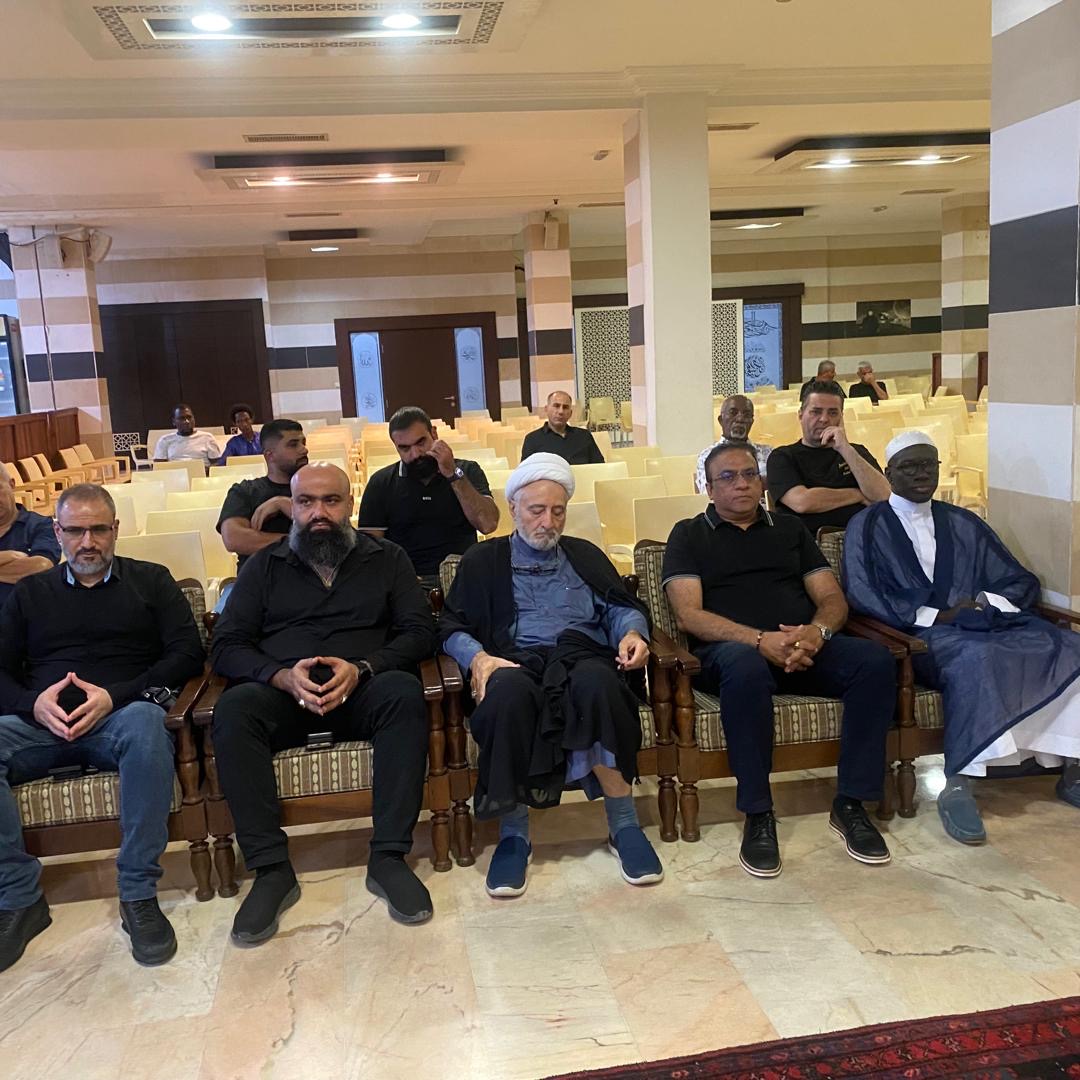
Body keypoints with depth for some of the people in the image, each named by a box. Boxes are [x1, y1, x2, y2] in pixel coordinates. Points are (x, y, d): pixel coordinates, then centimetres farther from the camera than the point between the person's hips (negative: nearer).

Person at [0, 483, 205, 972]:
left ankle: (138, 895, -27)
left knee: (146, 725, -38)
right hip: (41, 725, 3)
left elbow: (188, 653, 3)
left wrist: (116, 696, -11)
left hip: (123, 714, -2)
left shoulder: (150, 580, 16)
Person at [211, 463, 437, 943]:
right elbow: (225, 646, 8)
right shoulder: (263, 566, 18)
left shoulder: (386, 558, 17)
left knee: (404, 692, -34)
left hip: (363, 689, 0)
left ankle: (388, 857, -28)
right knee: (233, 709, -32)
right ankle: (271, 869, -26)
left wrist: (361, 668, -13)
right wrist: (282, 676, -13)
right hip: (281, 691, 1)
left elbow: (419, 631, 5)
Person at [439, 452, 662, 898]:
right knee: (509, 690, -39)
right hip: (514, 662, -1)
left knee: (598, 683, -37)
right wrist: (478, 657, -11)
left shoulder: (585, 555, 27)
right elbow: (451, 626, 11)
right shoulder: (482, 560, 21)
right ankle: (513, 833, -25)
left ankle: (623, 825, -25)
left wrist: (632, 632, -7)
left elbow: (621, 607, 18)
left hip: (581, 657, 1)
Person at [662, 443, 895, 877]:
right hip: (731, 649, -4)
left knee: (876, 660, -25)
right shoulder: (689, 535, 12)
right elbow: (688, 615, -3)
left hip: (805, 649, 4)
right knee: (745, 667, -40)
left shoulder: (790, 529, 24)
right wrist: (760, 640, -18)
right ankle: (758, 816, -26)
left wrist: (817, 631, -10)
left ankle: (850, 804, -15)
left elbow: (833, 599, 16)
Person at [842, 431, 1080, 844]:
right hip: (918, 637, -5)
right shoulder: (868, 526, 8)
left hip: (987, 626, 5)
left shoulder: (964, 524, 22)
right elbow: (862, 595, -7)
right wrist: (937, 616, -13)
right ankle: (958, 786, -37)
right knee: (974, 658, -38)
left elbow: (1022, 581, 17)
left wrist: (987, 603, -6)